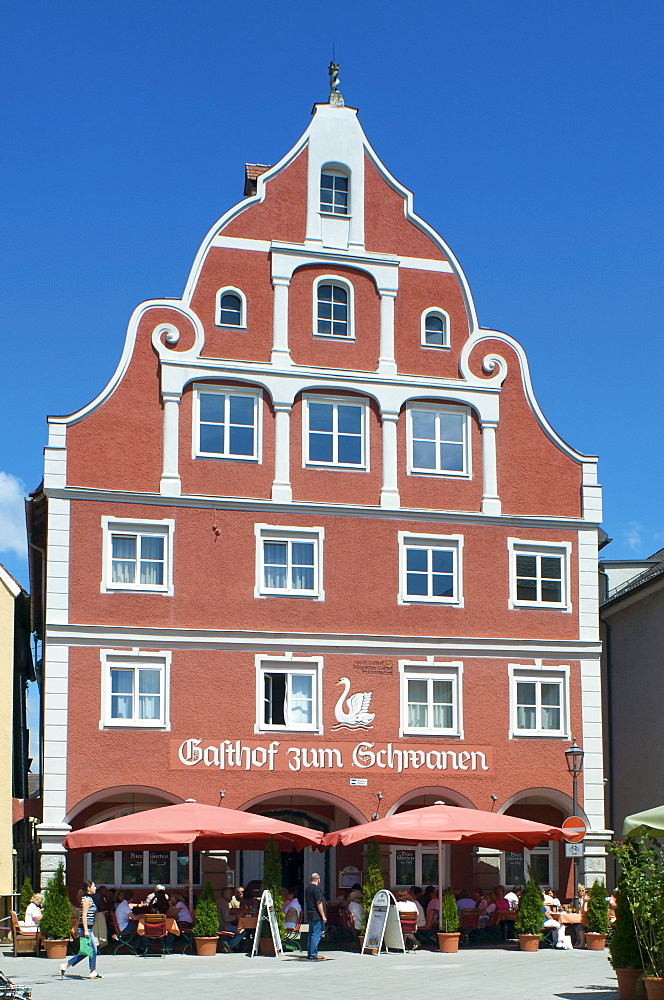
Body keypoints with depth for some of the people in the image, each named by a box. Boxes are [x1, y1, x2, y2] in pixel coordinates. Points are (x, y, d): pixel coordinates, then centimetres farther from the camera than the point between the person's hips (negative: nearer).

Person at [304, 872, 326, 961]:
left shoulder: (307, 888, 14)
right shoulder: (317, 888, -14)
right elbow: (319, 903, -17)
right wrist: (323, 916, -14)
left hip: (309, 915, 9)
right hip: (317, 916, -9)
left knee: (311, 934, 14)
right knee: (316, 935, -7)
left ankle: (310, 953, 17)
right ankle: (313, 955, -9)